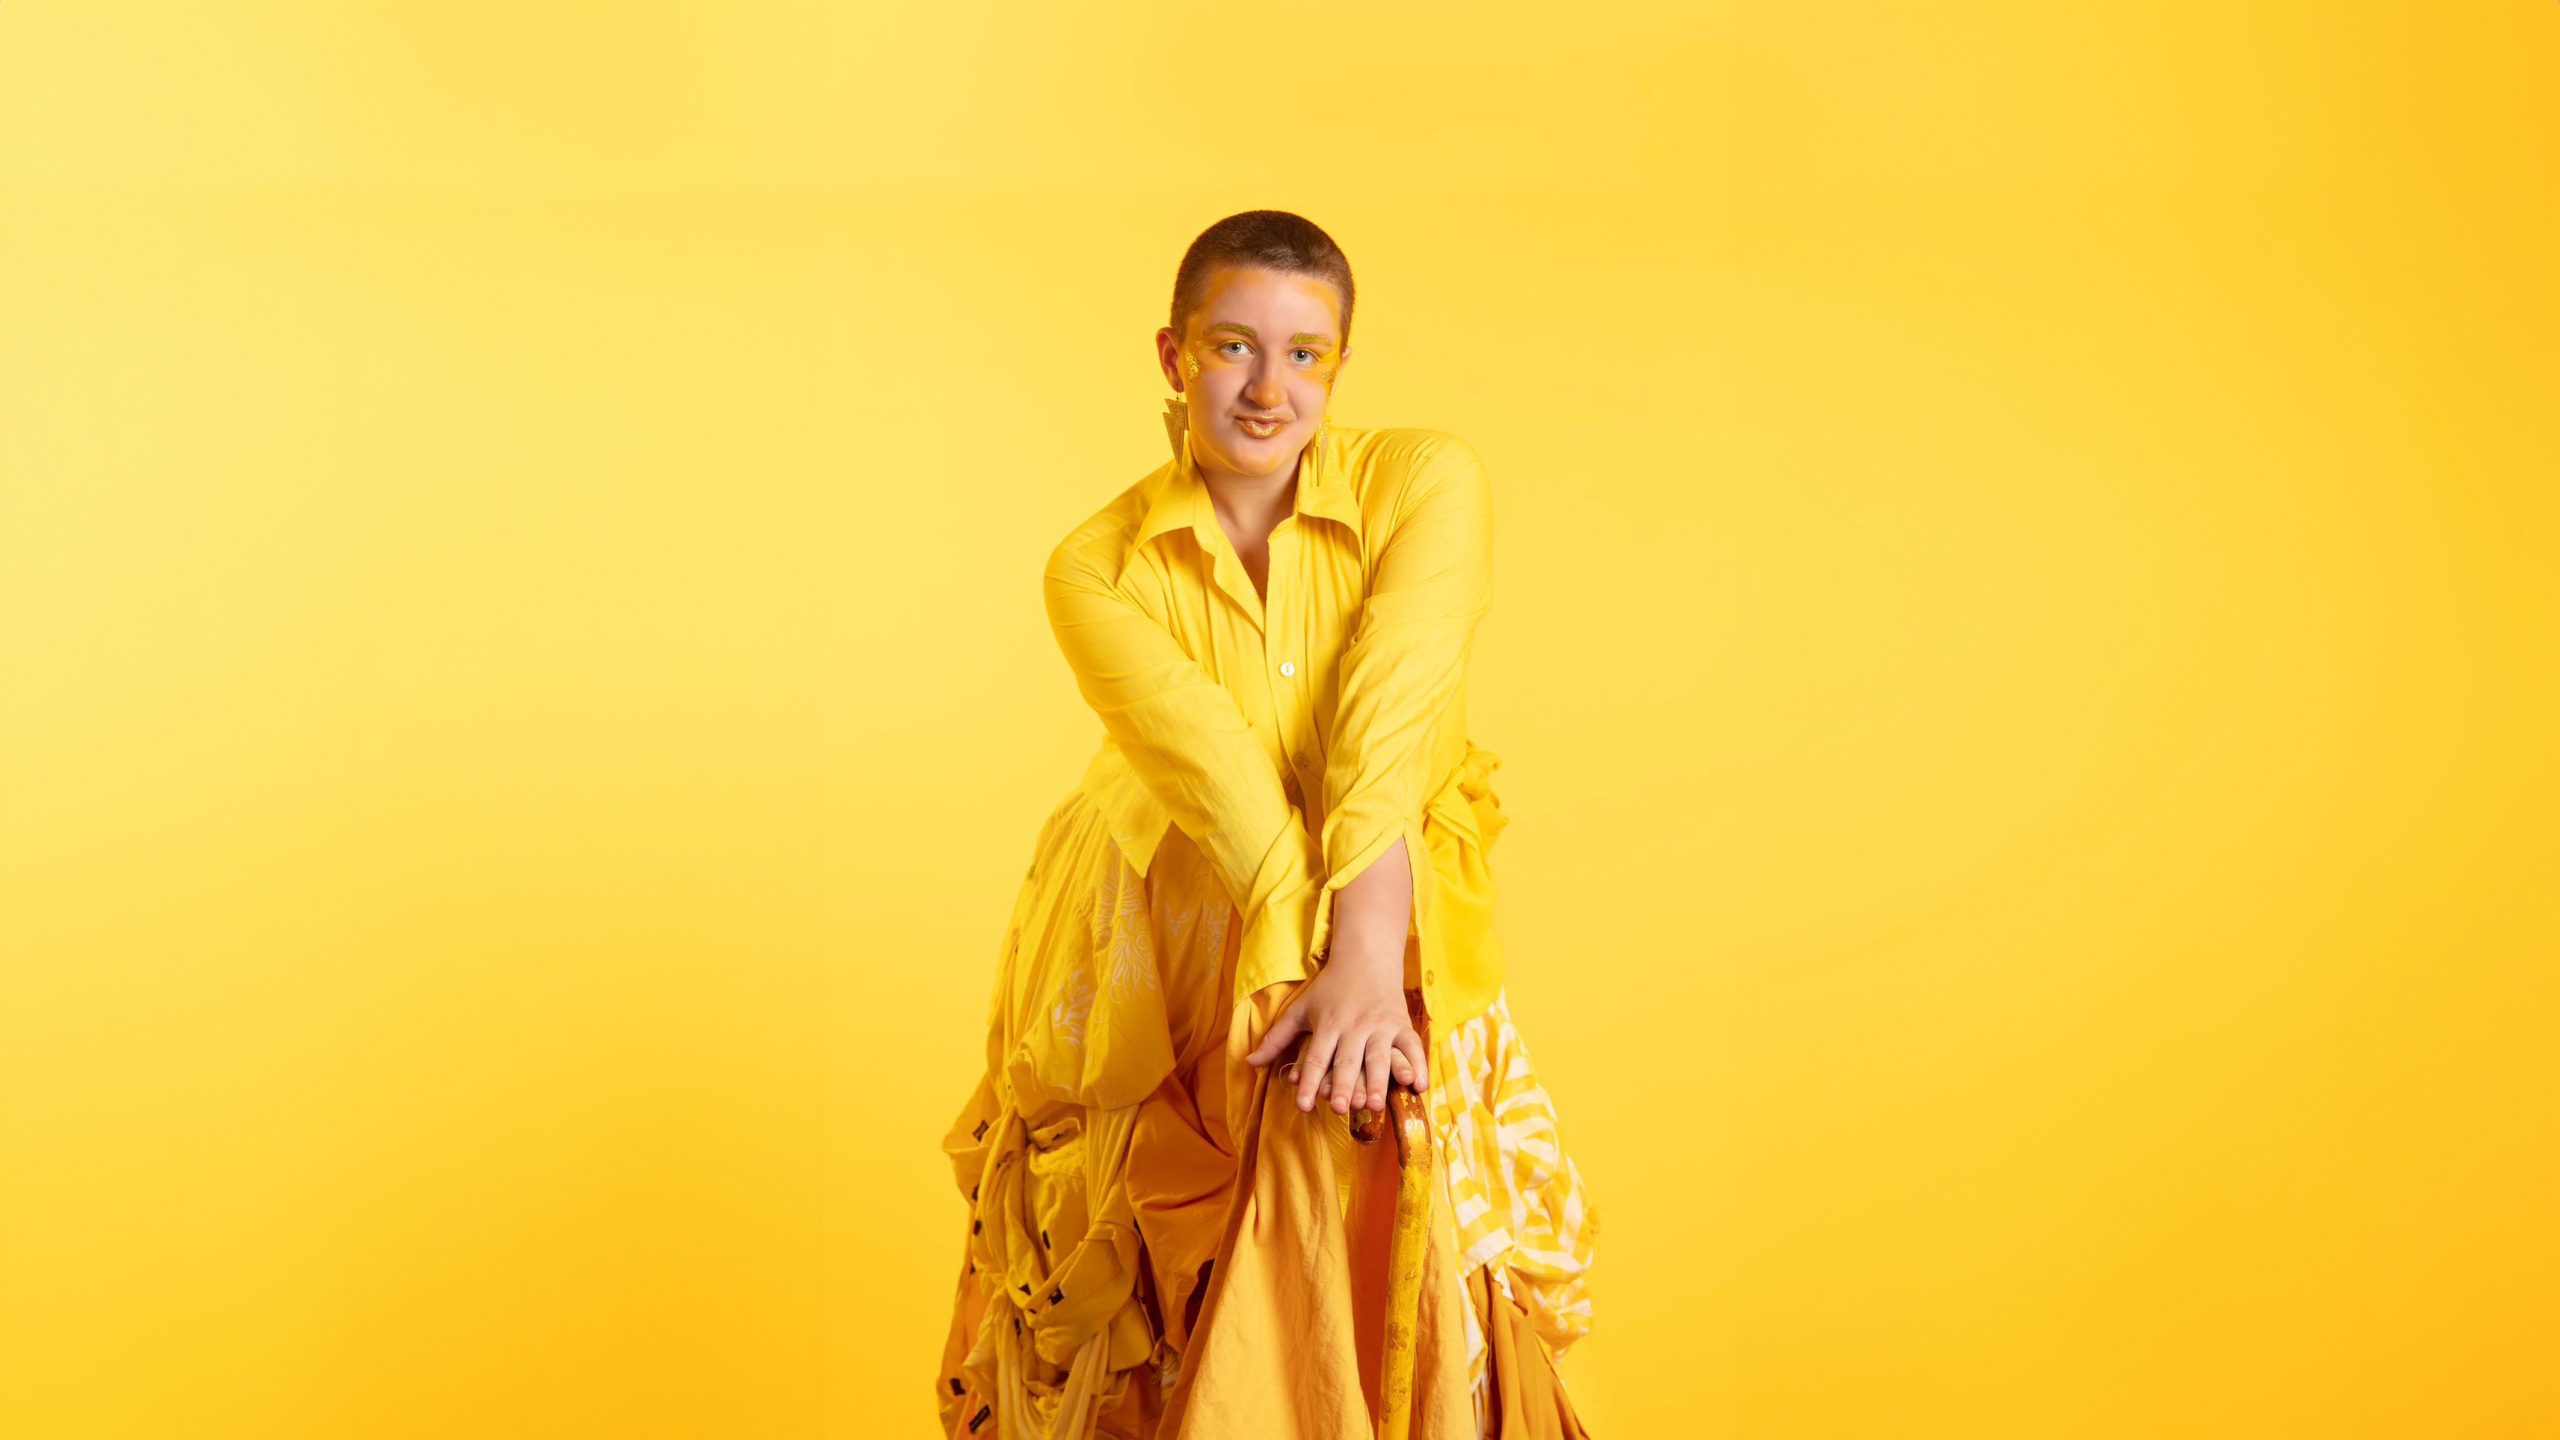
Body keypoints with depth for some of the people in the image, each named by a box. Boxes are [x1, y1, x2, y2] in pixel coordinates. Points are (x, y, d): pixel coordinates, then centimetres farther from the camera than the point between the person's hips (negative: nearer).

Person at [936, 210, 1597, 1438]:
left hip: (1396, 940, 0)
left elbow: (1388, 730, -23)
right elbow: (1218, 775, -24)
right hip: (1163, 963, 0)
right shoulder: (1098, 572, -8)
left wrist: (1367, 962, -36)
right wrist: (1322, 965, -37)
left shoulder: (1426, 483, -9)